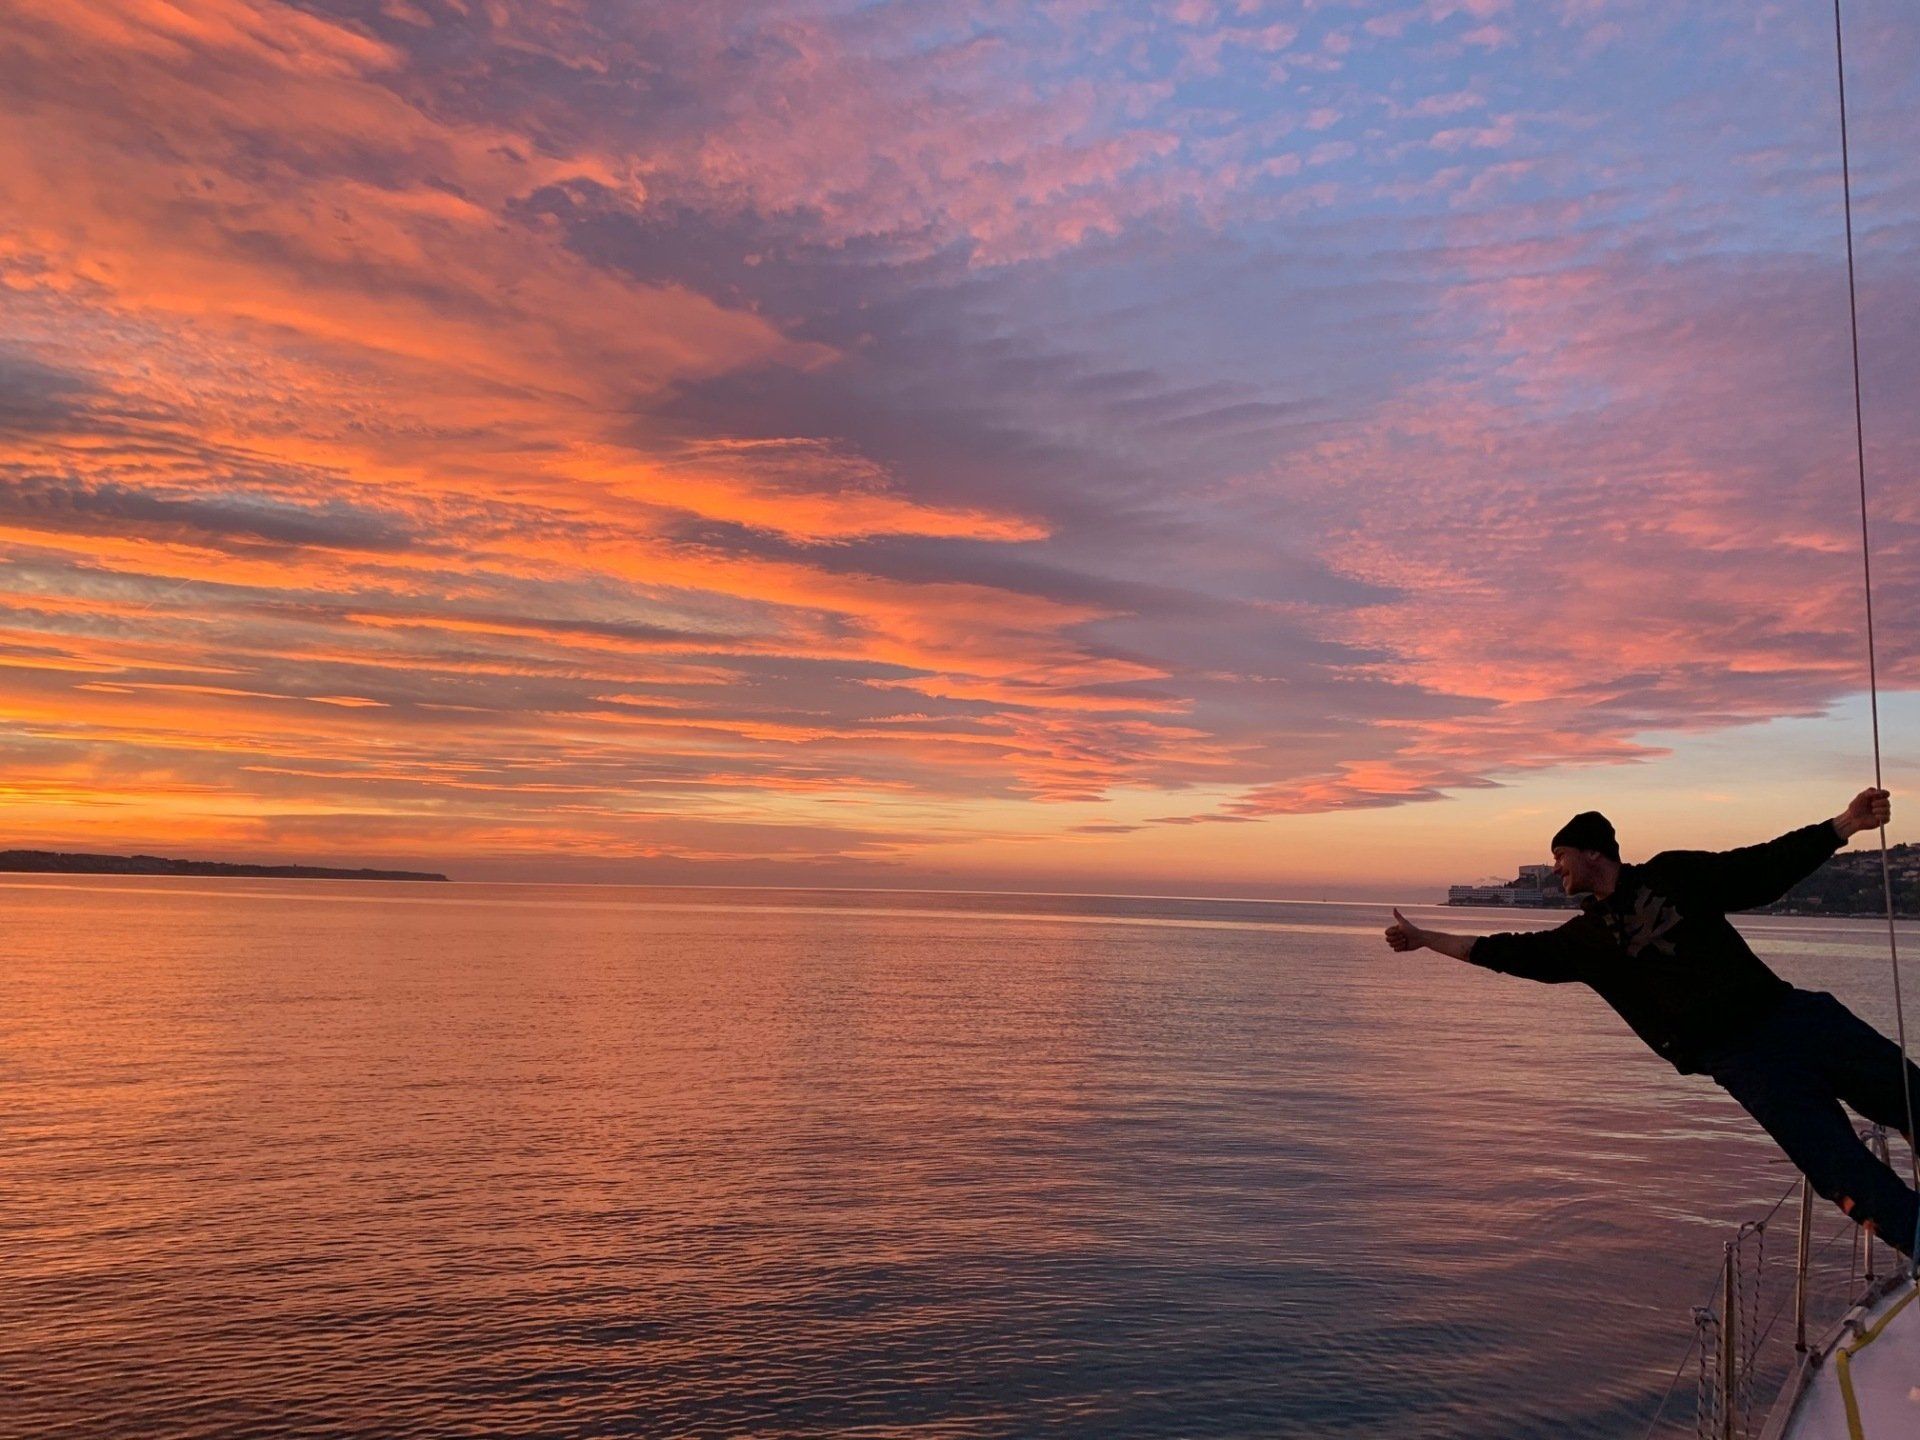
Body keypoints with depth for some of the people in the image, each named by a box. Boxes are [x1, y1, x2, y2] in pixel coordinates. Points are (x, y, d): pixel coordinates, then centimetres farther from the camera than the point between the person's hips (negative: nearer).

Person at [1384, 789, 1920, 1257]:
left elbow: (1767, 867, 11)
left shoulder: (1675, 873, 10)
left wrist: (1847, 822, 2)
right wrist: (1424, 938, 16)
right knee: (1851, 1181, -13)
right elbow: (1506, 953, 14)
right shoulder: (1584, 938, 11)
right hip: (1739, 1060, -1)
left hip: (1794, 1013, 1)